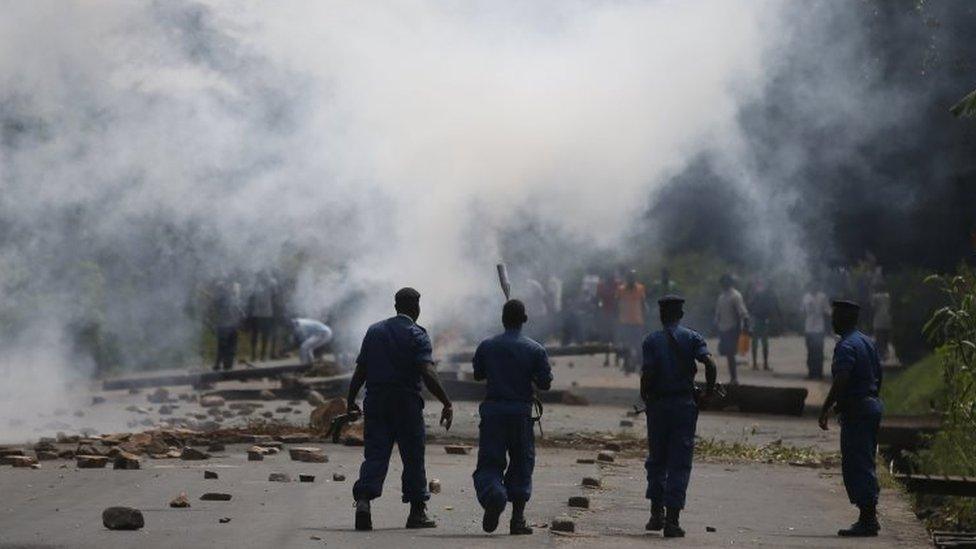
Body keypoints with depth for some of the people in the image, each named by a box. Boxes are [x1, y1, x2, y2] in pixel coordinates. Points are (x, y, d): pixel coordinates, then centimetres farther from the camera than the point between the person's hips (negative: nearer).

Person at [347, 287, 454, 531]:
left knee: (375, 455, 1)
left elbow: (360, 371, 8)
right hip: (406, 402, -4)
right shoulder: (416, 335, -5)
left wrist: (351, 401, 15)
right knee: (413, 456, 7)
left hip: (376, 401, 4)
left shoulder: (374, 331, 10)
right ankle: (417, 511, 12)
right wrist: (447, 404, -15)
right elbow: (427, 374, -16)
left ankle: (363, 500, -20)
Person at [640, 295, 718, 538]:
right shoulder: (692, 338, 0)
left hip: (658, 405, 0)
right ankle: (672, 520, -4)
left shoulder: (651, 340, -2)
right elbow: (710, 364, -13)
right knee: (680, 463, 2)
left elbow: (647, 372, -12)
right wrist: (709, 391, 1)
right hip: (685, 405, 0)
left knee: (656, 460, 16)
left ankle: (657, 513, 16)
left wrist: (644, 395, 5)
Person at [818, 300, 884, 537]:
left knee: (857, 466, -8)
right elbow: (878, 376, 20)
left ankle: (867, 520, -10)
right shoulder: (867, 342, 16)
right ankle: (869, 517, 18)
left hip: (855, 409, -10)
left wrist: (826, 409, -22)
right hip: (872, 404, 10)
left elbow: (841, 381, -24)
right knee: (865, 464, 15)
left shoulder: (846, 346, -15)